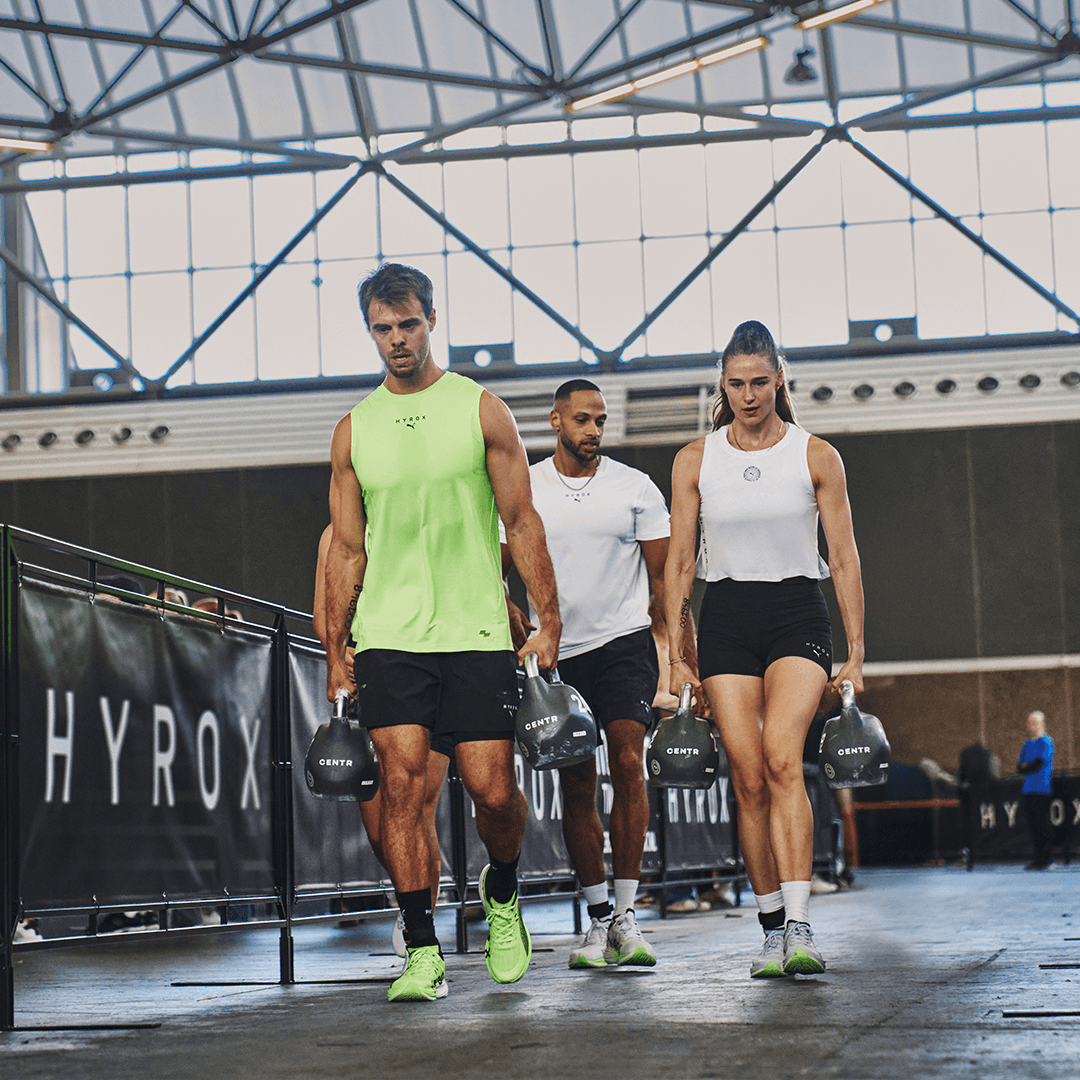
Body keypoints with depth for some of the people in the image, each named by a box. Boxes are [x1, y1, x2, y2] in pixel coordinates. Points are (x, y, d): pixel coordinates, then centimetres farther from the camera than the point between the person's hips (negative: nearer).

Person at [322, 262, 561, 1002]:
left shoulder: (481, 409, 4)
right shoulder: (354, 430, 10)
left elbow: (522, 521, 3)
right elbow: (346, 548, 11)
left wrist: (549, 621, -3)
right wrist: (335, 656, 8)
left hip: (476, 631, -1)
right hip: (389, 635, 2)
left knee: (493, 788, -3)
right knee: (402, 785, -8)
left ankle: (502, 894, 28)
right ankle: (424, 951, -2)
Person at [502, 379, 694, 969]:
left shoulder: (635, 488, 2)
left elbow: (662, 574, 4)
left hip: (624, 640, -1)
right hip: (559, 653, 1)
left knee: (628, 764, -17)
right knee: (576, 784, 3)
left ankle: (625, 916, -14)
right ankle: (599, 918, 14)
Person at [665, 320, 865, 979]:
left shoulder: (817, 457, 3)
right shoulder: (695, 460, 6)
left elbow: (845, 559, 4)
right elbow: (679, 562, 8)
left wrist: (856, 655, 0)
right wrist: (678, 658, 3)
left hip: (798, 613, -2)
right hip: (726, 620, 2)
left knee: (781, 758, -23)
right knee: (749, 778, -4)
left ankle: (800, 926, -27)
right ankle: (774, 931, 7)